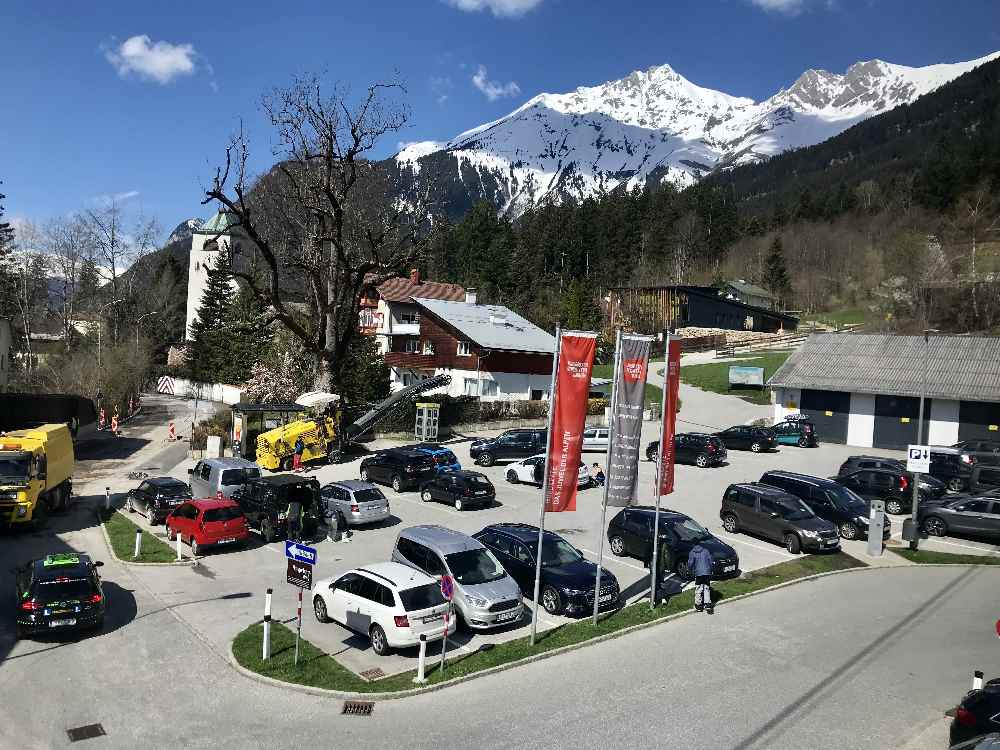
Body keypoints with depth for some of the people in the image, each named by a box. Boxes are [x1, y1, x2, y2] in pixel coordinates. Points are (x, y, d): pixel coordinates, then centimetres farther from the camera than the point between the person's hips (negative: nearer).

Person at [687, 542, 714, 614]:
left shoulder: (692, 553, 1)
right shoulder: (706, 551, 9)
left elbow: (690, 563, -4)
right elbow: (710, 561, 6)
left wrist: (692, 570, 16)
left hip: (698, 573, -2)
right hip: (707, 573, 2)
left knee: (698, 589, 6)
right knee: (707, 589, 8)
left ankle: (698, 605, 11)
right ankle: (707, 604, 1)